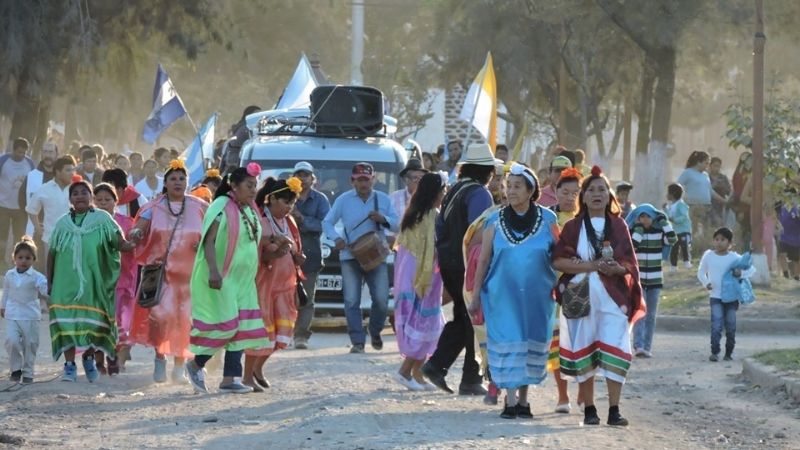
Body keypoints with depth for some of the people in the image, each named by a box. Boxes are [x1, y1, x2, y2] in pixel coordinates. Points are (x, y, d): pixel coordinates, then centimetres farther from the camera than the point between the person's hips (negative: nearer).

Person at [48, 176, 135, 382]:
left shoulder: (102, 219, 4)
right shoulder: (62, 224, 11)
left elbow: (120, 242, -3)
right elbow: (52, 255, 14)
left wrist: (132, 245, -25)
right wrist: (49, 282, 11)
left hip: (93, 282, -1)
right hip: (67, 282, 1)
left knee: (92, 322, 0)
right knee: (67, 321, -7)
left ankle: (89, 358, 21)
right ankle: (70, 365, -4)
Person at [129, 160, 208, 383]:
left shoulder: (198, 208, 7)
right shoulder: (154, 208, 3)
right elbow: (138, 230, -7)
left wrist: (203, 243, -8)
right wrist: (136, 233, -30)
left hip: (189, 272, 2)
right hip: (161, 270, -2)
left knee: (185, 318, 1)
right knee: (161, 313, -16)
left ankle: (180, 365, 13)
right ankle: (159, 356, 2)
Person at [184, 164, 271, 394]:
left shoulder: (250, 210, 12)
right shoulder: (222, 207, -12)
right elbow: (209, 241, -19)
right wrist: (214, 271, -30)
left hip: (242, 279, 8)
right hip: (221, 278, -8)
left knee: (240, 327, 2)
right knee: (224, 324, -11)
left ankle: (230, 379, 5)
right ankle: (196, 365, 9)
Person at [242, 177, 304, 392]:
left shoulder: (288, 222, 12)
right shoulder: (259, 221, -12)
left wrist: (297, 258, -2)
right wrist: (274, 254, -31)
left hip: (284, 283, 7)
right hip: (262, 281, -7)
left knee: (283, 327, 3)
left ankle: (258, 367, 21)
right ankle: (248, 377, 1)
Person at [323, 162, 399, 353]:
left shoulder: (383, 199, 9)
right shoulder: (343, 200, 6)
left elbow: (398, 225, 6)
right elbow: (327, 223, 6)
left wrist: (383, 219, -14)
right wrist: (336, 238, -13)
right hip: (351, 257, 0)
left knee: (381, 299, -5)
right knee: (352, 301, -6)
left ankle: (375, 332, 22)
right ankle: (357, 342, -2)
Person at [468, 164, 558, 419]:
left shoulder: (547, 220, 1)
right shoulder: (495, 222, 1)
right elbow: (484, 260, 6)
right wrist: (476, 295, 6)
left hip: (537, 296, 1)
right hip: (502, 295, -1)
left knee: (532, 345, 5)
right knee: (507, 344, -6)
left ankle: (523, 400, 17)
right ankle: (510, 401, -3)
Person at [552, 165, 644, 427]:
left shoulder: (618, 226, 11)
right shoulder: (573, 227, 7)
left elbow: (631, 264, 11)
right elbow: (558, 261, -2)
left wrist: (616, 268, -12)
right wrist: (592, 265, -13)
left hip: (612, 297, 0)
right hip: (581, 297, 0)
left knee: (614, 352, -10)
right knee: (583, 353, 0)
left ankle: (614, 410, -10)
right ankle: (589, 409, 8)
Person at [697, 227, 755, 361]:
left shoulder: (734, 258, -5)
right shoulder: (708, 256, -1)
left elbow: (752, 269, -2)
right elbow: (701, 272, 13)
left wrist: (741, 273, -21)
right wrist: (706, 283, -6)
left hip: (731, 296, 0)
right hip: (715, 296, 0)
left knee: (731, 326, 6)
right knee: (716, 324, -14)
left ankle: (729, 352, 19)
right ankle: (715, 352, -13)